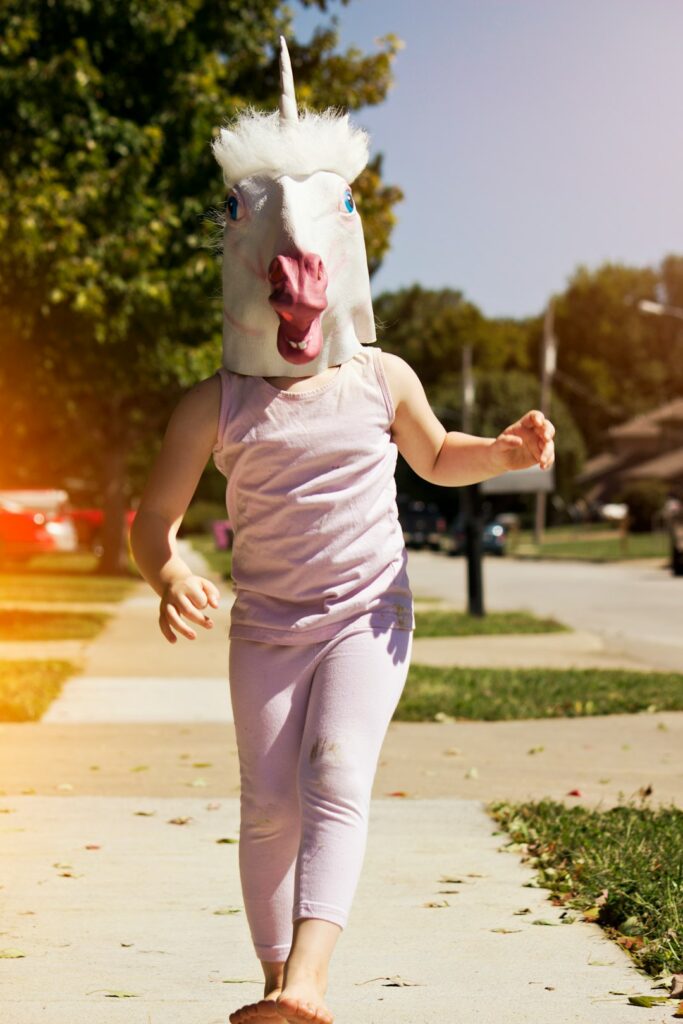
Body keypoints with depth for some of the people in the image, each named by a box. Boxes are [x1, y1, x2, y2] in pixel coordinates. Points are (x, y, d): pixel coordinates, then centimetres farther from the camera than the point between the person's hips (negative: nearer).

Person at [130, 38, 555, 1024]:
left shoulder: (381, 380, 3)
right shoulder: (216, 406, -3)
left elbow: (437, 457, 23)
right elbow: (155, 518, 0)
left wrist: (506, 451, 1)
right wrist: (170, 578, -23)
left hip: (368, 614, -1)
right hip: (266, 624, 1)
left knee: (337, 779, -22)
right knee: (269, 807, 2)